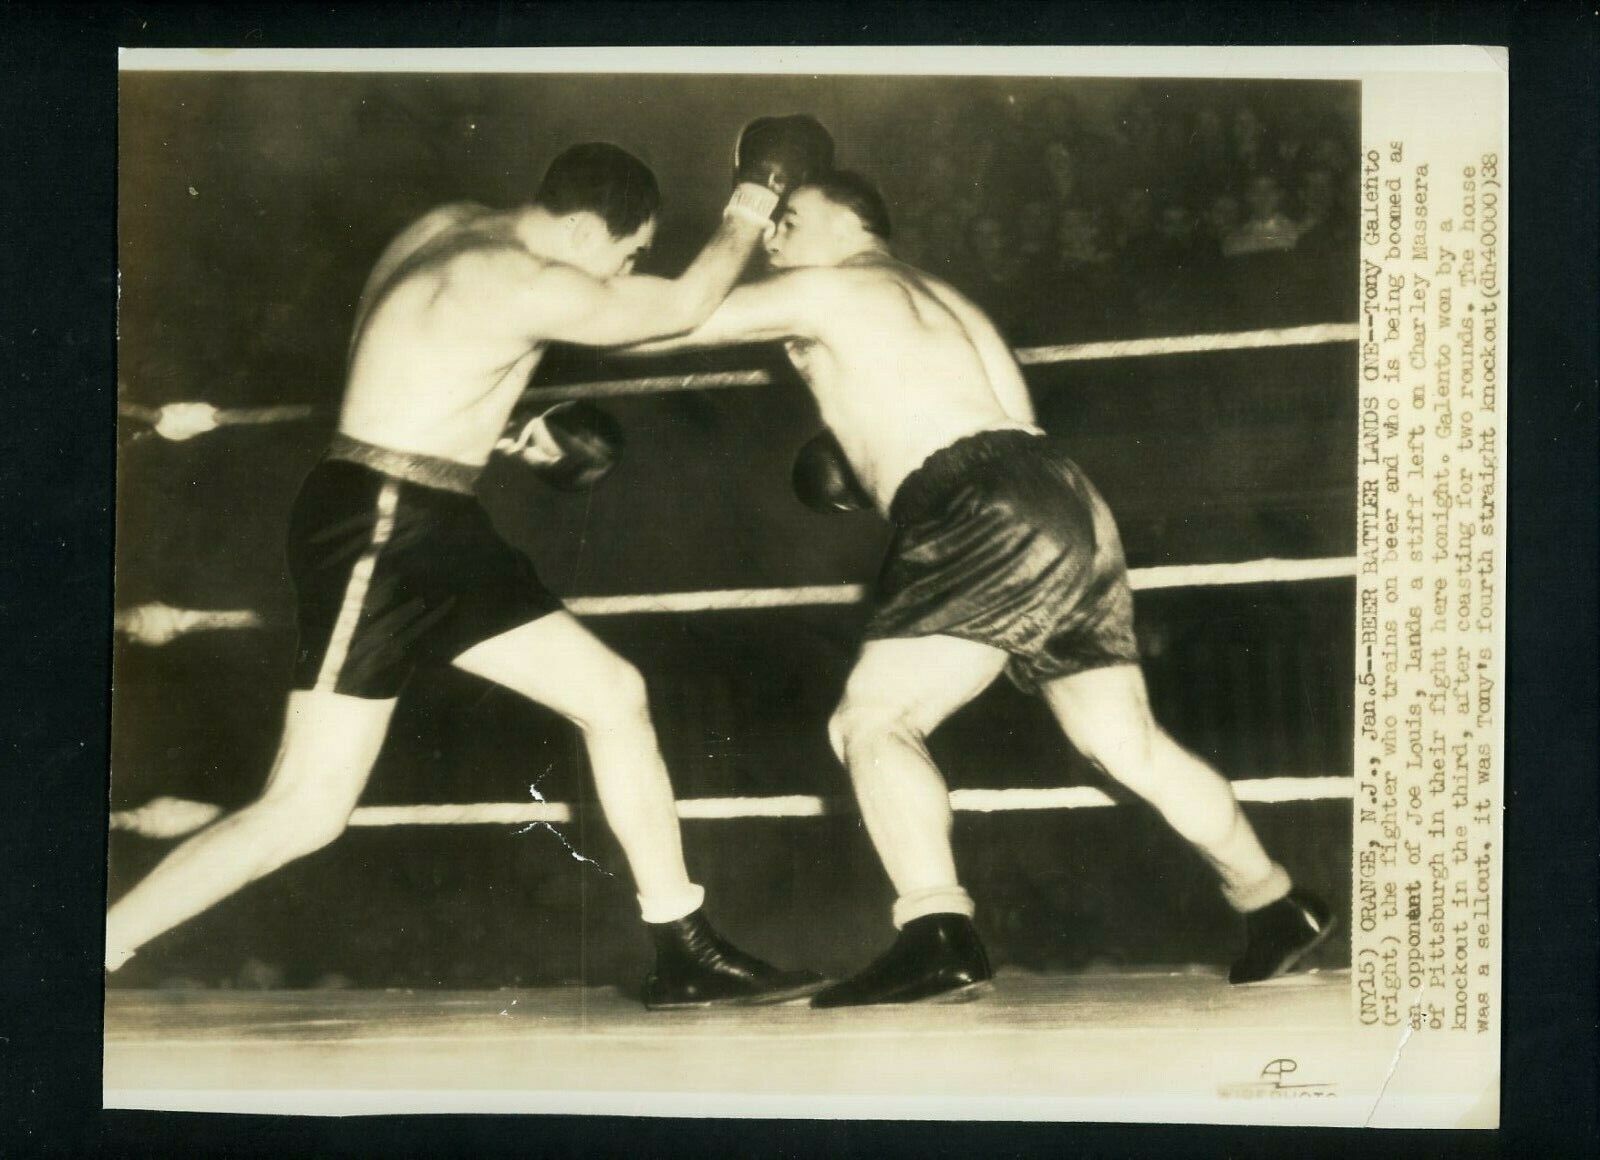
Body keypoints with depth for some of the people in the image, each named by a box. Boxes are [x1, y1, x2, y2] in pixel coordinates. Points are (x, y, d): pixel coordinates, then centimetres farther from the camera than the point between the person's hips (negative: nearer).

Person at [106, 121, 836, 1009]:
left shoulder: (453, 232, 11)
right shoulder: (527, 287, -18)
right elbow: (687, 306, -6)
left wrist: (513, 434, 15)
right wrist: (753, 204, 6)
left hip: (438, 532, 10)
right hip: (372, 533, -10)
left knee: (614, 694, 8)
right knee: (310, 808, -11)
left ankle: (685, 955, 14)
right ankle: (103, 950, 1)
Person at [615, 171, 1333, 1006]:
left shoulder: (825, 289, 6)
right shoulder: (941, 301, 31)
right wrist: (870, 467, 29)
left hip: (994, 518, -9)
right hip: (1071, 506, 9)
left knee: (872, 720, -13)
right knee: (1130, 745, 18)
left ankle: (938, 935, -29)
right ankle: (1275, 905, 27)